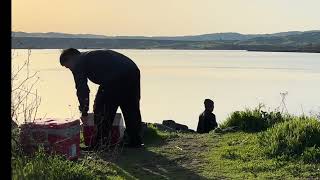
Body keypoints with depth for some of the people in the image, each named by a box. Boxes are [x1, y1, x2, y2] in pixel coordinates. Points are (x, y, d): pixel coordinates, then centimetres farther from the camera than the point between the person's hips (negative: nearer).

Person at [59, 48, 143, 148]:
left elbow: (81, 88, 7)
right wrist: (98, 102, 45)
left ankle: (101, 144, 9)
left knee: (101, 111, 5)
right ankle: (136, 141, 27)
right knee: (132, 110, 19)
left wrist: (84, 112, 15)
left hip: (116, 76, -9)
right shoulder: (92, 55, 36)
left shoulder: (78, 63, 11)